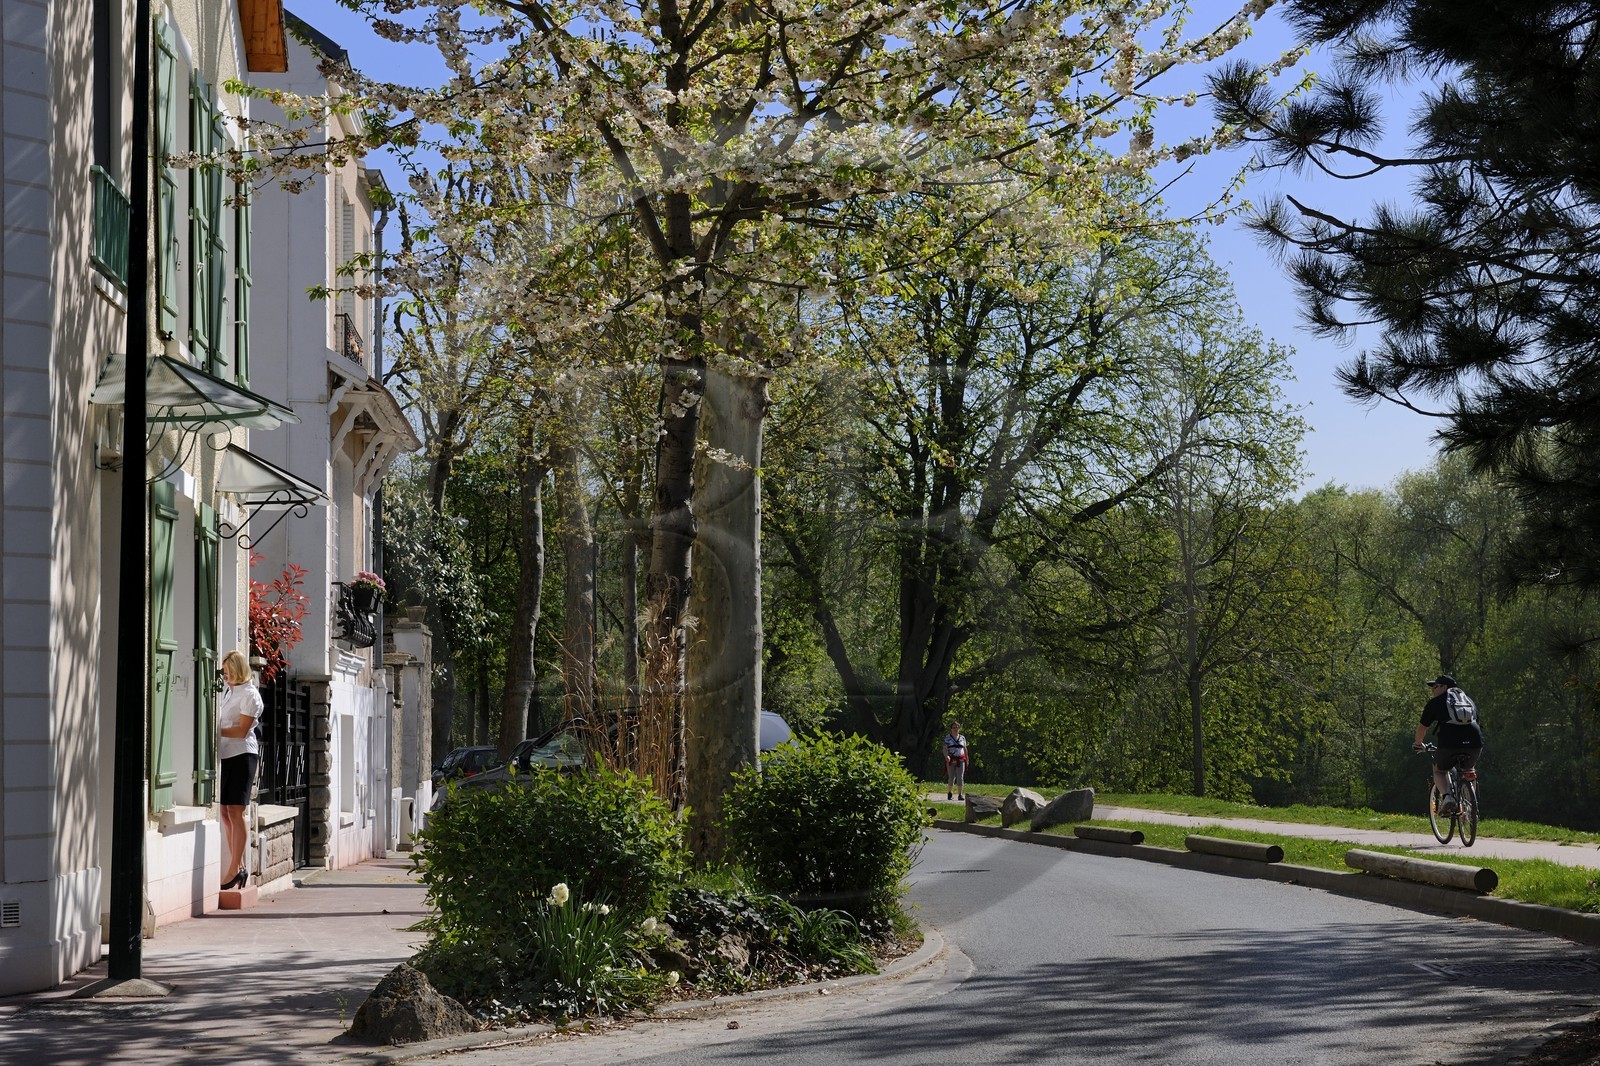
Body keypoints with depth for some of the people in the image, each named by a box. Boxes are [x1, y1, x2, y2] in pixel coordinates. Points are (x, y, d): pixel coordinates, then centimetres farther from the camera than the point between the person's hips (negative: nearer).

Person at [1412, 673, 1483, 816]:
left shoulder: (1435, 703, 17)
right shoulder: (1469, 701, 29)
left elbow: (1422, 727, 23)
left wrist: (1417, 744, 42)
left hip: (1449, 742, -4)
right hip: (1474, 743, 4)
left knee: (1439, 771, 22)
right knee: (1469, 771, 33)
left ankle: (1447, 797, -6)